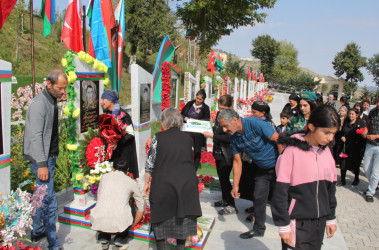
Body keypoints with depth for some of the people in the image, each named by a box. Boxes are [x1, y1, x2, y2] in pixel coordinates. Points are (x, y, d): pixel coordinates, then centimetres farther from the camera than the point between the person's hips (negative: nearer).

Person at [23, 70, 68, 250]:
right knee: (49, 201, -6)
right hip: (41, 159, -9)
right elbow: (35, 137, -21)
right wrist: (42, 164, -23)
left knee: (42, 197, 20)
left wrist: (52, 158, 18)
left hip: (50, 156, 9)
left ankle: (37, 232, 35)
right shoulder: (39, 103, -17)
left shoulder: (52, 102, 12)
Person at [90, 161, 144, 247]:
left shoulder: (104, 176, 18)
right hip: (120, 222, -2)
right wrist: (132, 225, 38)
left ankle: (103, 236, 28)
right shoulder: (132, 182, 14)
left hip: (99, 221, 2)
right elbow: (141, 207, 22)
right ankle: (120, 237, 21)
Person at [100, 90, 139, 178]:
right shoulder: (107, 114, 9)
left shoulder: (123, 114, -15)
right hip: (110, 151, 7)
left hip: (123, 152, -7)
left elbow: (130, 134, -17)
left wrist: (117, 143, -27)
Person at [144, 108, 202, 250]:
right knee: (183, 216, 16)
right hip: (187, 183, 3)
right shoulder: (187, 139, 7)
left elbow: (150, 164, -1)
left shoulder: (158, 138, -3)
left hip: (163, 183, -2)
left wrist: (146, 183, 10)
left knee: (160, 215, 15)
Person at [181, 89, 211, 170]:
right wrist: (186, 118, -7)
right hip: (187, 130, 1)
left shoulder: (205, 108, 6)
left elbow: (207, 120, -3)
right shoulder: (189, 104, 13)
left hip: (198, 132, -1)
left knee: (197, 151, 5)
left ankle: (194, 170, 15)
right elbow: (182, 114, 14)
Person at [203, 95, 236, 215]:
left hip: (226, 154, -9)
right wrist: (210, 132, 6)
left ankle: (232, 206, 7)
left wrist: (212, 136, -22)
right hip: (219, 151, 9)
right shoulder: (219, 114, 7)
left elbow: (229, 138, -24)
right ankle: (225, 200, 35)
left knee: (224, 178, -5)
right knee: (221, 177, 18)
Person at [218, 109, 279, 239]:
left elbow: (278, 139, -23)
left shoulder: (255, 123, -27)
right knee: (258, 197, 8)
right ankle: (258, 228, 26)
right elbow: (237, 161, 2)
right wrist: (235, 185, 2)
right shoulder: (234, 137, -5)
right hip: (262, 169, 6)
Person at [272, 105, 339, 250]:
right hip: (297, 223, -6)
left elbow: (330, 188, 13)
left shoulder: (326, 152, 3)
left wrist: (331, 218, 16)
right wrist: (283, 225, -12)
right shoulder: (293, 151, -15)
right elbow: (280, 192, -14)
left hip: (319, 222, 6)